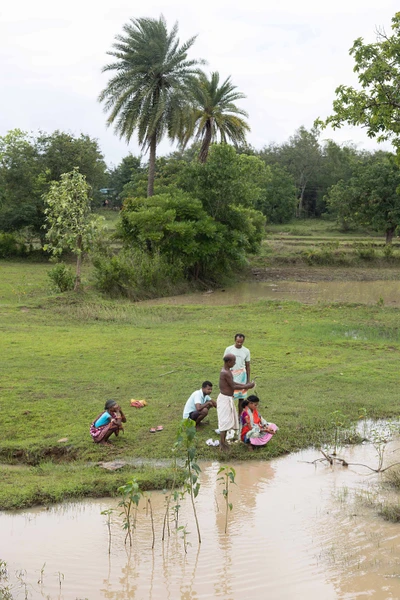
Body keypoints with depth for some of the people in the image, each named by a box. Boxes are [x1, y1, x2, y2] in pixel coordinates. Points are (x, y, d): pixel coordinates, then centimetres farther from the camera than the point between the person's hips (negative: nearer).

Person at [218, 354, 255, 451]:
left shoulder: (227, 370, 7)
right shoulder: (225, 373, -23)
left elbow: (232, 383, 17)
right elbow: (233, 386, -20)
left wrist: (245, 385, 9)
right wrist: (246, 387, -13)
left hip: (228, 399, 10)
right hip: (224, 399, -10)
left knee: (229, 419, 17)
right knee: (225, 420, -4)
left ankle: (223, 440, 28)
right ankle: (222, 444, 4)